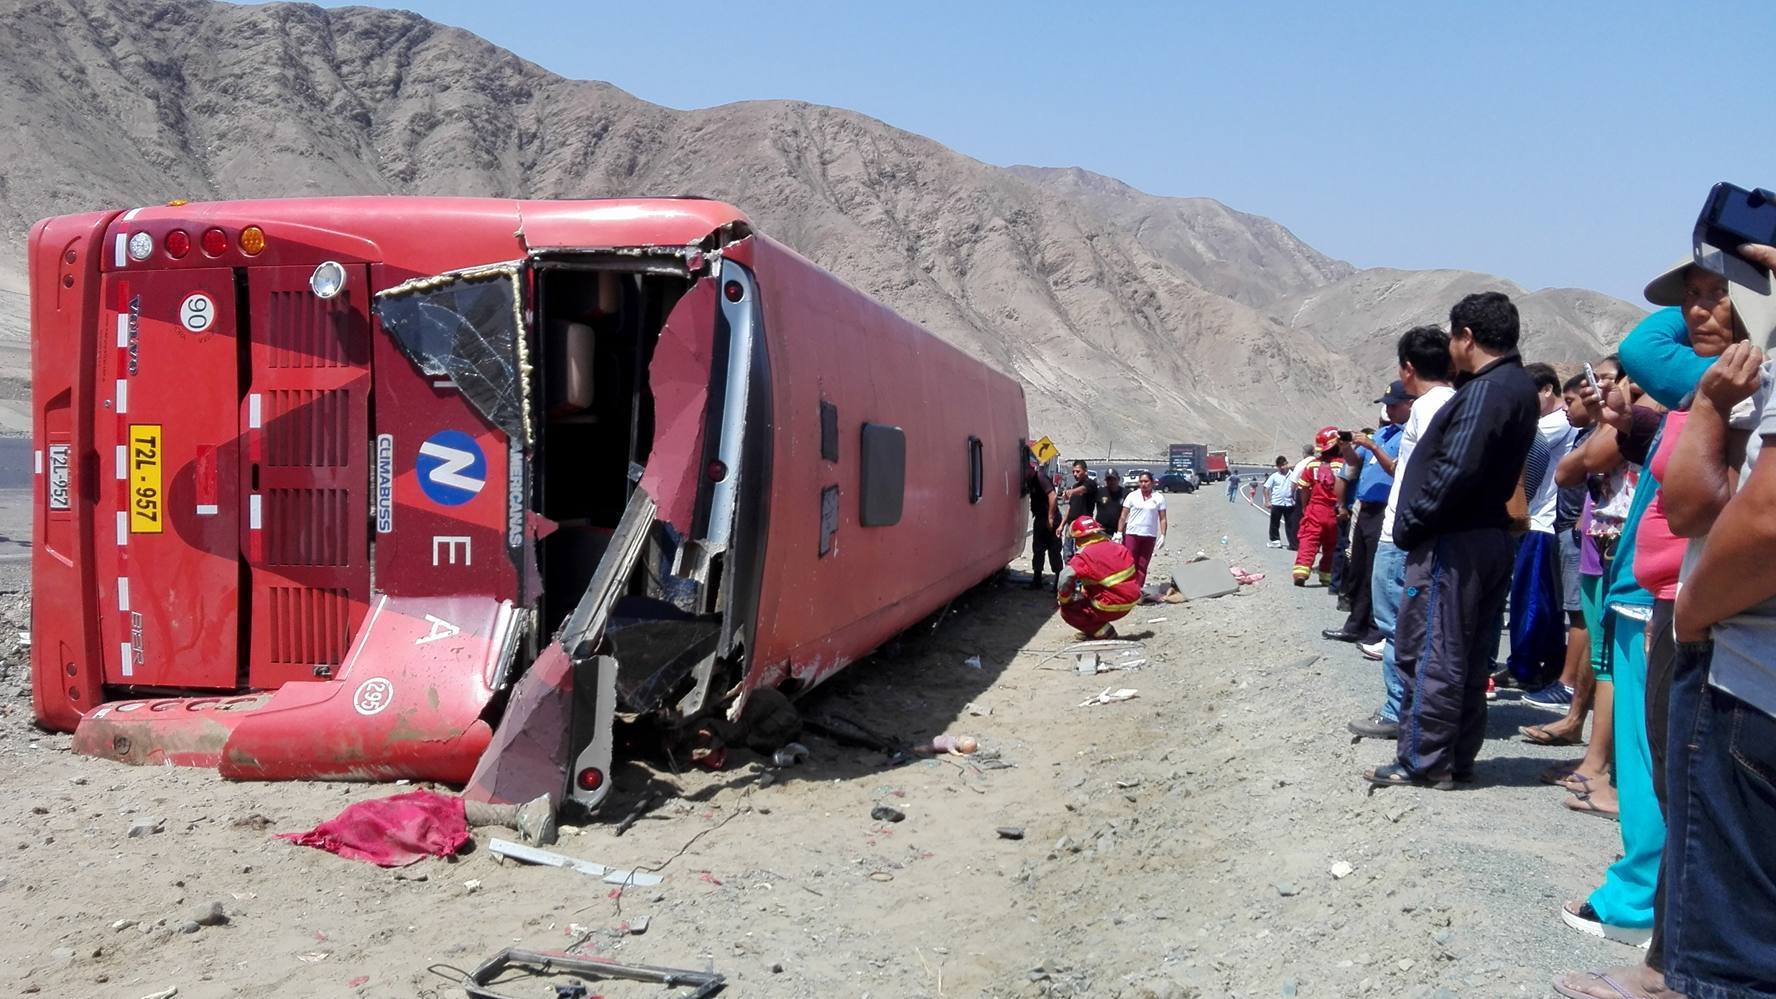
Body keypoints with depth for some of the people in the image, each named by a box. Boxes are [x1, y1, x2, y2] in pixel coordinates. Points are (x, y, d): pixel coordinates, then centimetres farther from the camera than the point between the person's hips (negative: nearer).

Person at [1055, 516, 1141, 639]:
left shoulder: (1084, 556, -17)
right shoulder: (1117, 547, 5)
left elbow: (1066, 576, -25)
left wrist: (1063, 599, -6)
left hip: (1113, 608, -8)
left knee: (1068, 610, 6)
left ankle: (1104, 632, 1)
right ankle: (1093, 630, 21)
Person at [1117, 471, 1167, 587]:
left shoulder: (1159, 497, 4)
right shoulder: (1133, 496, 3)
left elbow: (1162, 519, 4)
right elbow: (1123, 516, 4)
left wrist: (1163, 535, -4)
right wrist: (1119, 532, -3)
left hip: (1149, 535, 1)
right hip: (1132, 534, -1)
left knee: (1142, 566, 5)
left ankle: (1137, 590, 9)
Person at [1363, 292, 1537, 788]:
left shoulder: (1486, 390, -17)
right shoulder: (1518, 386, 14)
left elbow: (1456, 469, -23)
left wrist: (1411, 524, -15)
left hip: (1452, 542, -10)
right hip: (1489, 537, 10)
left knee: (1429, 653, -3)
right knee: (1467, 655, 14)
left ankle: (1423, 761, 2)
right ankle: (1458, 756, 23)